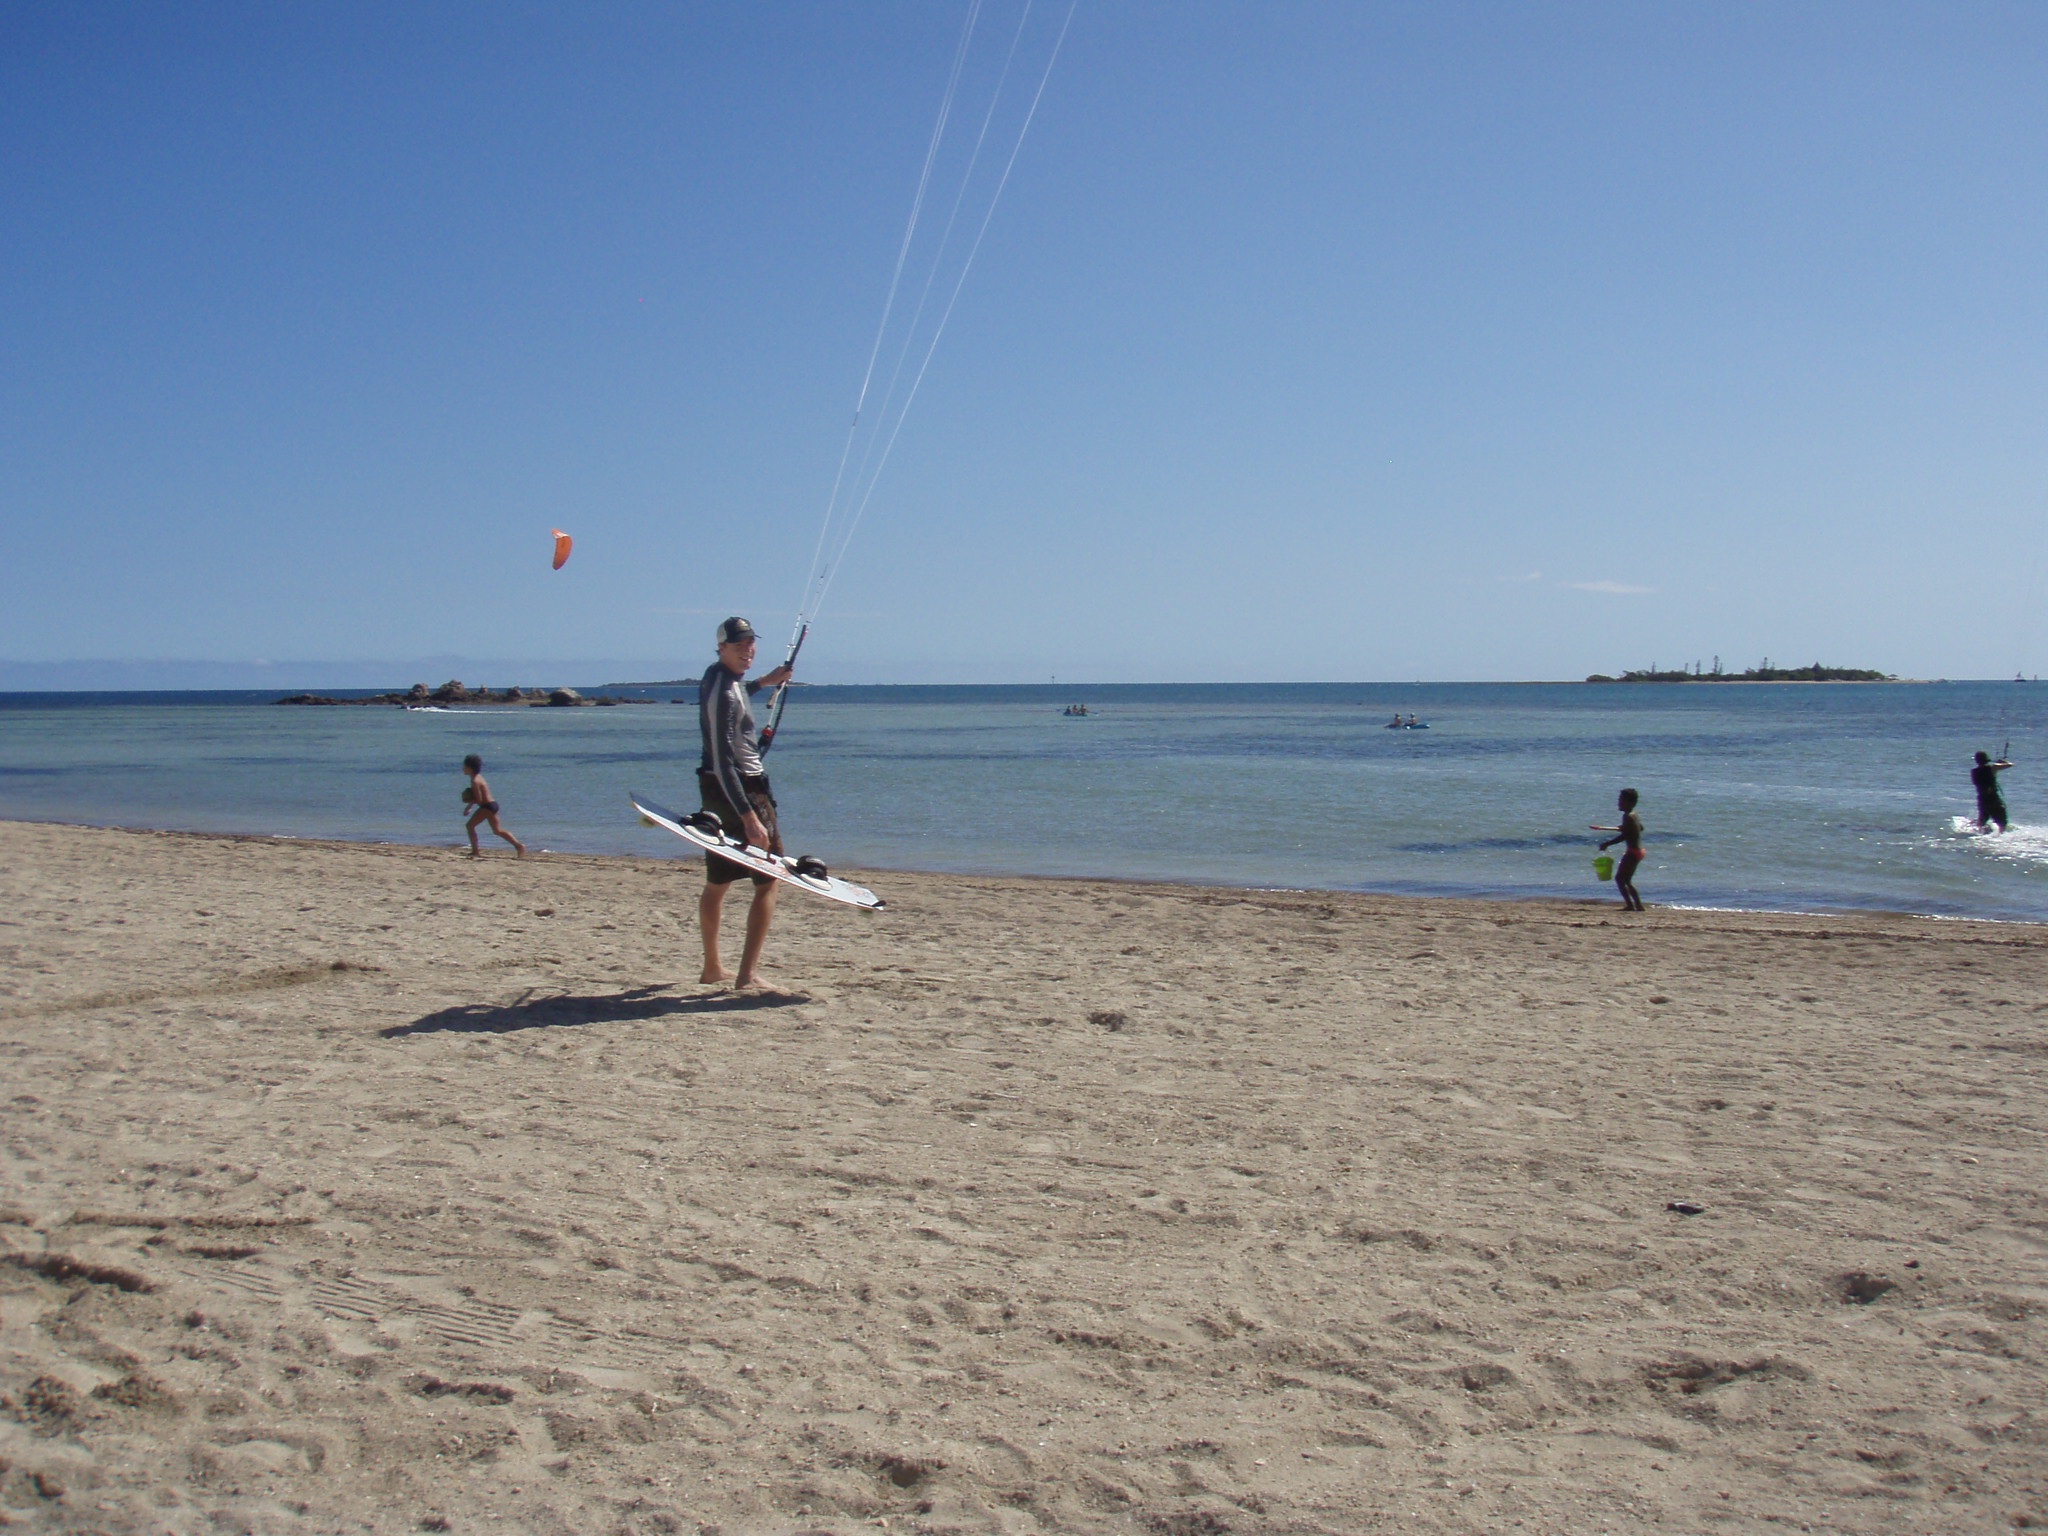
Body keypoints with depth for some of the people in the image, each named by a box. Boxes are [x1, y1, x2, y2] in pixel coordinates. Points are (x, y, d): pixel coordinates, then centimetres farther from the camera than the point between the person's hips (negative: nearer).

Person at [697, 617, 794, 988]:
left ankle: (712, 968, 27)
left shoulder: (715, 675, 9)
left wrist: (764, 682, 40)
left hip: (714, 790, 10)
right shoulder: (725, 693, -21)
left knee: (717, 883, 16)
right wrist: (749, 817, -33)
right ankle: (748, 974, -11)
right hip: (742, 790, -10)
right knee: (768, 881, -6)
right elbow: (723, 761, -28)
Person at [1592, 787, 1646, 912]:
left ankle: (1630, 905, -15)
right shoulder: (1635, 816, 12)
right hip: (1638, 850, 10)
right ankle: (1638, 905, 16)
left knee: (1619, 878, -8)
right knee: (1626, 880, 17)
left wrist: (1607, 844, -18)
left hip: (1632, 852, -10)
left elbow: (1624, 835, -25)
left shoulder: (1627, 816, -16)